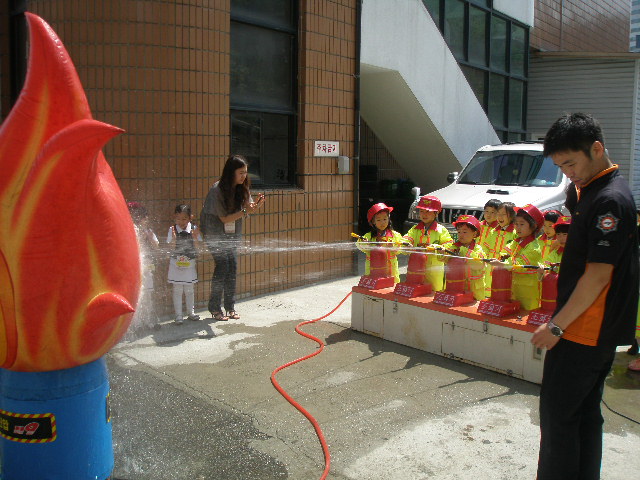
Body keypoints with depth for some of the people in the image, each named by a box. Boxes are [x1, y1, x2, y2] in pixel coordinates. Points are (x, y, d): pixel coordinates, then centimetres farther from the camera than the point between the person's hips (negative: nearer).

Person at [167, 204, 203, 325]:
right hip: (176, 263, -1)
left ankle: (191, 312, 25)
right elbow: (172, 248, -9)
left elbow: (197, 248, -5)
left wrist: (195, 238, -21)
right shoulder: (172, 230, -6)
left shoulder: (194, 229, -5)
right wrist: (174, 238, -25)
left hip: (190, 263, 1)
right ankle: (178, 315, 11)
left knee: (189, 289, 11)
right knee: (177, 290, 3)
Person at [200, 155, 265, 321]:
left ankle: (230, 306, 9)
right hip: (215, 231, -6)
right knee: (223, 265, -11)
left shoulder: (242, 187, -3)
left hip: (232, 232, 6)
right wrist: (245, 211, -29)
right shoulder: (217, 190, -22)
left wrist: (255, 205, -29)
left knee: (233, 265, 0)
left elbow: (246, 207, -9)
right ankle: (214, 308, 0)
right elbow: (224, 218, -19)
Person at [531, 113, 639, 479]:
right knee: (585, 414, 17)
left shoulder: (610, 199, -18)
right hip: (595, 330, 10)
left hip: (586, 332, -10)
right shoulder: (591, 190, 12)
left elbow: (598, 275, -21)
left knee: (558, 415, -1)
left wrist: (557, 326, -19)